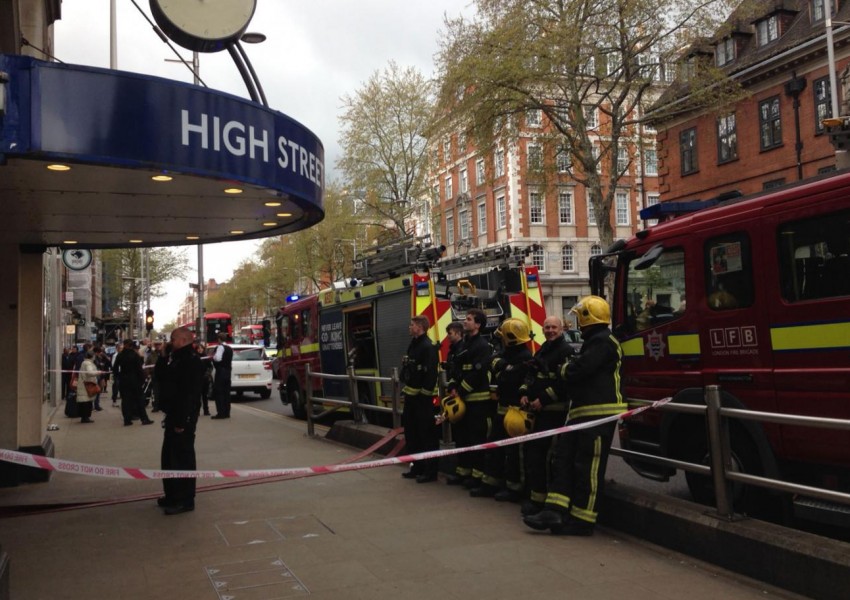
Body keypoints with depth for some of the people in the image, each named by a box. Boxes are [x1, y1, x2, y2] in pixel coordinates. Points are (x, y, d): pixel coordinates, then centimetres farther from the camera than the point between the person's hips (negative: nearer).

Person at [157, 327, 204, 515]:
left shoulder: (191, 360, -17)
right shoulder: (177, 358, 16)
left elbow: (190, 393, -24)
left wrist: (182, 421, -25)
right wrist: (163, 362, 1)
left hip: (183, 418, -11)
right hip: (174, 415, 11)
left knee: (183, 457, -5)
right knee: (169, 456, 17)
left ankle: (185, 500, 2)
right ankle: (172, 494, 29)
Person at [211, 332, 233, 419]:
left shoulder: (221, 347, -12)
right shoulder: (230, 349, 15)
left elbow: (218, 358, -25)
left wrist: (213, 357, -8)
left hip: (221, 372, -9)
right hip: (228, 371, 9)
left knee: (218, 392, -5)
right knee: (226, 392, 10)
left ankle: (220, 412, -9)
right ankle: (226, 412, 11)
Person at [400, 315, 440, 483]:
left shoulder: (428, 347, -16)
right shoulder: (413, 344, 15)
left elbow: (430, 373, -21)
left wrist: (425, 394, -23)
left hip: (422, 396, -10)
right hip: (411, 395, 10)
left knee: (427, 434, -3)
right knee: (411, 432, 15)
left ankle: (430, 471, 4)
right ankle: (417, 467, 26)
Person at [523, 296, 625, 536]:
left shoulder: (603, 341, -13)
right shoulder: (594, 341, 22)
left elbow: (579, 369, -22)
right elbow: (580, 370, 26)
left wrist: (564, 369, -2)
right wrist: (569, 369, 6)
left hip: (600, 412, -11)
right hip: (582, 411, 11)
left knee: (588, 466, -6)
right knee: (563, 457, 5)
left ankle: (582, 520, 1)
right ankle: (554, 511, 4)